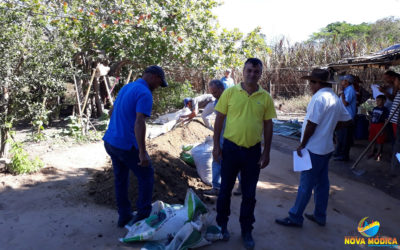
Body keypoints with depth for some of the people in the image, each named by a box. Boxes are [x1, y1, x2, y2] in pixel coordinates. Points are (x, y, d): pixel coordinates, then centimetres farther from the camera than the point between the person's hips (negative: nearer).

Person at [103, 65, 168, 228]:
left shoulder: (126, 88, 13)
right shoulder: (145, 94, -16)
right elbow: (139, 123, -27)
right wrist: (142, 152, -29)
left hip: (110, 141, 9)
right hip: (127, 145, -9)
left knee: (121, 179, 18)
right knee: (146, 176, 9)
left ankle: (124, 217, 29)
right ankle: (143, 215, 16)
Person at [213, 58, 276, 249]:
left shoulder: (266, 98, 0)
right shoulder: (230, 92, -5)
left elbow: (268, 125, 5)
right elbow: (219, 119, -1)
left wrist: (266, 152, 3)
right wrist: (216, 145, -4)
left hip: (253, 151, 1)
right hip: (230, 148, -1)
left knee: (249, 194, 12)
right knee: (225, 189, 14)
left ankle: (246, 231, 31)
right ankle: (222, 224, 36)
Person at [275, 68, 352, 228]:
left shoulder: (319, 97, -18)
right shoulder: (335, 98, 11)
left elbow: (312, 124, -20)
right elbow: (348, 120, 17)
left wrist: (302, 144, -12)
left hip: (314, 149, -9)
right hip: (326, 147, 9)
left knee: (306, 184, -1)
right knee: (322, 183, 16)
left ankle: (295, 217, 9)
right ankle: (320, 216, 28)